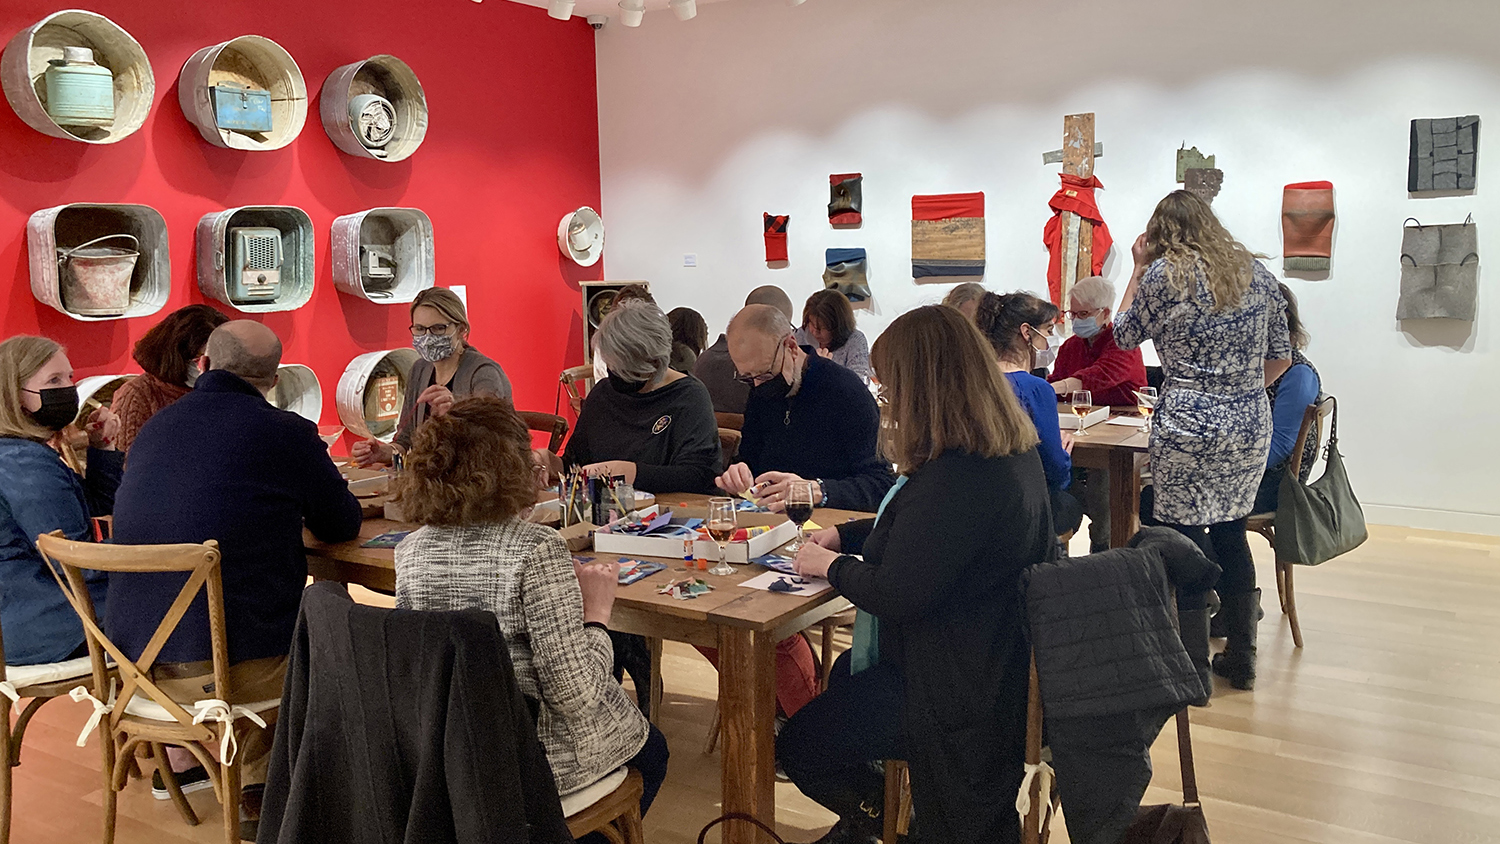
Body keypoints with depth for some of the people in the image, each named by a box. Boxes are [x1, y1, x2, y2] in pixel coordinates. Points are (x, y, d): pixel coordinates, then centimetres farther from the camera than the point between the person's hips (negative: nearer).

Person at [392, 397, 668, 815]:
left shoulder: (410, 550, -7)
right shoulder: (537, 550, -26)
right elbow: (575, 695, -26)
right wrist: (597, 613, -9)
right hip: (531, 762, -6)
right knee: (650, 749, 27)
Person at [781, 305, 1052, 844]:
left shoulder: (955, 479, -32)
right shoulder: (1012, 453, 1)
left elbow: (896, 595, -28)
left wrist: (831, 566, -10)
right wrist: (844, 535, 5)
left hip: (959, 689, -11)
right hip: (997, 656, 11)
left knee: (797, 745, 4)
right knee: (842, 673, 33)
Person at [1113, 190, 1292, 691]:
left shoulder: (1163, 274, -5)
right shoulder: (1256, 272, 9)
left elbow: (1125, 336, 9)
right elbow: (1280, 357, 12)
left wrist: (1138, 269, 14)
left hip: (1189, 428, -5)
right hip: (1251, 427, 6)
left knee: (1185, 540, 3)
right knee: (1230, 531, 17)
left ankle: (1193, 667, 11)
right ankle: (1241, 659, 26)